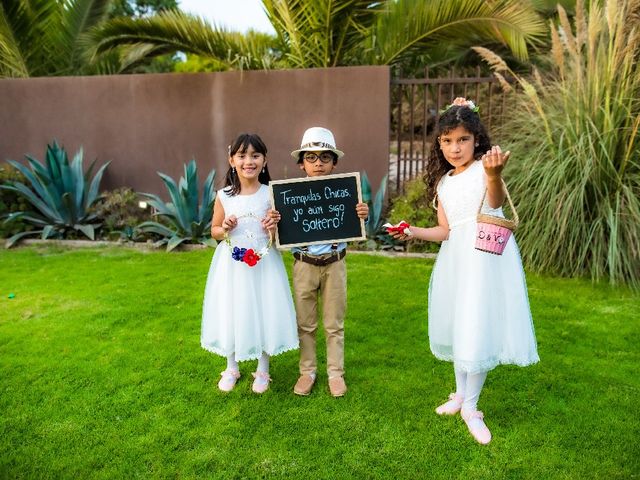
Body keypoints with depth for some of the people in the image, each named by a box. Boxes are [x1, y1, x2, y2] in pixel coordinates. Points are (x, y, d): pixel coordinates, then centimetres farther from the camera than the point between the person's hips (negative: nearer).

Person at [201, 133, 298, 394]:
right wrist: (225, 228, -13)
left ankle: (262, 370, 29)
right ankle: (232, 368, 35)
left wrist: (274, 229, -21)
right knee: (231, 313, 12)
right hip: (231, 264, 1)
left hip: (263, 264, -1)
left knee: (264, 312, 7)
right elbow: (214, 231, 8)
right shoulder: (224, 196, -2)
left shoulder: (270, 195, -5)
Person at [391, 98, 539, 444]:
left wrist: (494, 175, -50)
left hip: (488, 255, -6)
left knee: (478, 329, -5)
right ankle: (461, 394, 34)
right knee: (457, 327, 14)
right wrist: (413, 232, -2)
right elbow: (446, 231, 12)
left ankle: (470, 408, 14)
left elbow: (496, 201, -29)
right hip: (456, 257, 6)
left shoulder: (483, 168, -6)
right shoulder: (443, 183, 12)